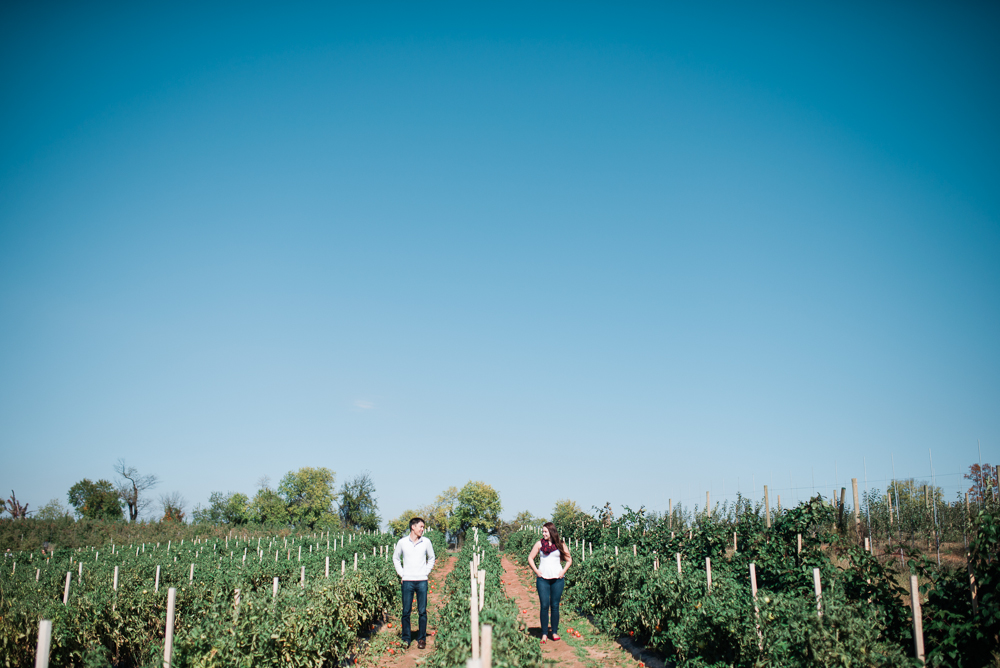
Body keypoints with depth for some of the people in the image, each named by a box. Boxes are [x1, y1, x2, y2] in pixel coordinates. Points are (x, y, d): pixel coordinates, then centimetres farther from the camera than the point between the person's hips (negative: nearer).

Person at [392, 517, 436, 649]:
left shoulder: (426, 542, 2)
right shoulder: (402, 542, 0)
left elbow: (431, 558, 17)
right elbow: (395, 558, 14)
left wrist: (426, 572, 7)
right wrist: (401, 574, 6)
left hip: (422, 581, 1)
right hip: (407, 581, 0)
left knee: (422, 611, 2)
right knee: (406, 612, 3)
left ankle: (422, 639, 13)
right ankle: (406, 638, 15)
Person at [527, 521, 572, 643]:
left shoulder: (560, 545, 2)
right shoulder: (540, 544, 4)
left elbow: (569, 560, 11)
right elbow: (530, 558, 11)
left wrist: (563, 571, -1)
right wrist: (536, 571, 1)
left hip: (557, 579, 0)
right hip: (542, 578, 0)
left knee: (555, 606, 4)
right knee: (544, 605, -2)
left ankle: (554, 632, 15)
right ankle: (544, 633, 6)